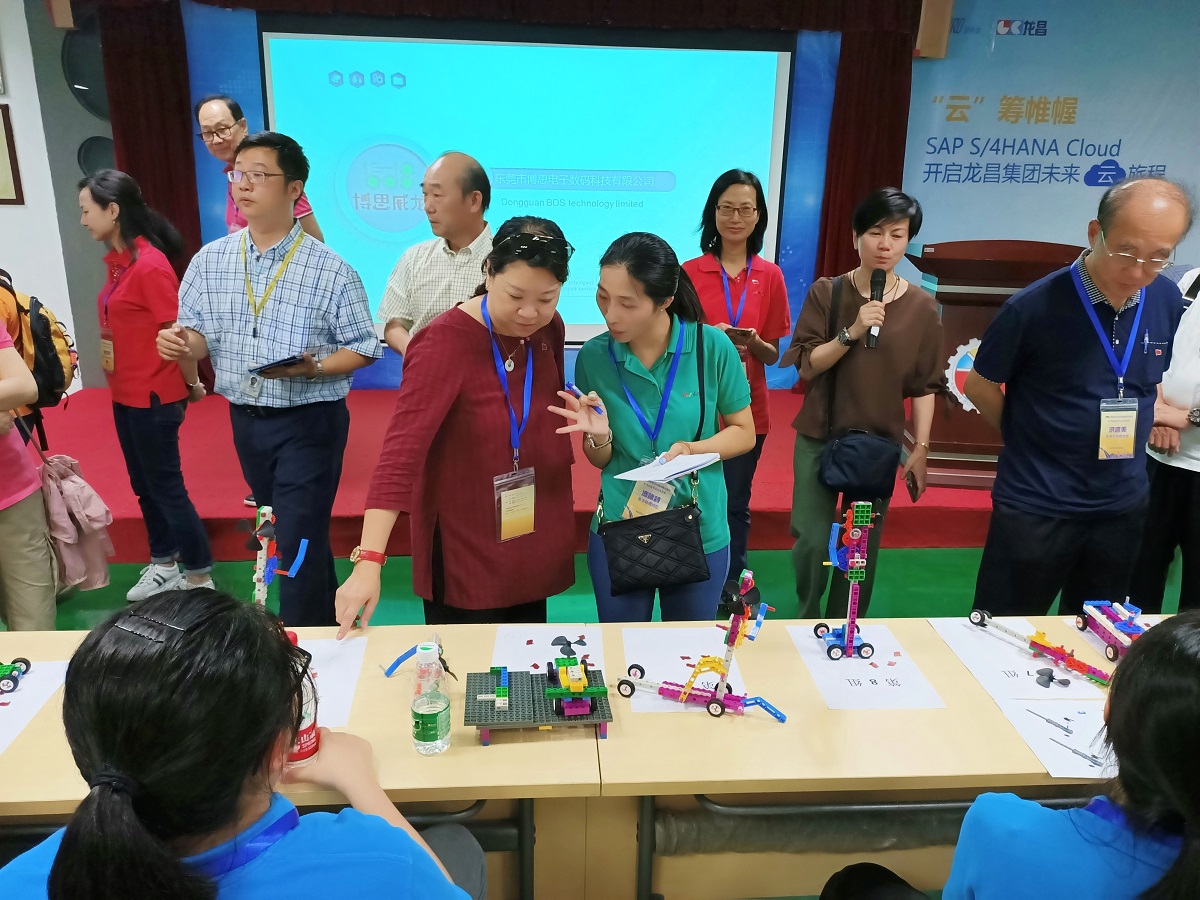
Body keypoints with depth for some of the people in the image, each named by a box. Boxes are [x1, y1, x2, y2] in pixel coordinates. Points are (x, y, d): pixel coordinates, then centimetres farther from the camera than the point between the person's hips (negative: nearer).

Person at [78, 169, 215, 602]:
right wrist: (118, 384, 9)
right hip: (125, 395, 9)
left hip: (154, 397, -9)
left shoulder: (149, 265, -20)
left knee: (166, 487, 1)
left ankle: (200, 578, 14)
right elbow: (122, 329, 11)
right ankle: (163, 565, 34)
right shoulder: (116, 261, 7)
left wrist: (192, 383, -7)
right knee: (145, 485, 18)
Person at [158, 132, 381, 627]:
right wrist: (180, 342, -17)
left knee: (299, 542, -3)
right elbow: (199, 336, 6)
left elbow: (363, 347, -9)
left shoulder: (331, 270, -12)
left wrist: (312, 369, -25)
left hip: (310, 422, -5)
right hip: (245, 420, 5)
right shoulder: (209, 261, 1)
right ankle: (325, 621, 38)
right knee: (292, 532, 19)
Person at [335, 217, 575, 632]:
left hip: (533, 541, 6)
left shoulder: (549, 330, -2)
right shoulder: (446, 342, -21)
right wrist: (369, 562, -38)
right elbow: (402, 449, -31)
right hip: (464, 551, -6)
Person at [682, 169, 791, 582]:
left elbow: (773, 355, 6)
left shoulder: (770, 276, 2)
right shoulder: (690, 272, -4)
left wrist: (754, 343, -15)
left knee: (736, 507, 10)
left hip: (747, 410, 2)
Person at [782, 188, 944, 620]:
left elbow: (924, 386, 2)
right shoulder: (826, 292, -3)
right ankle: (807, 622, 22)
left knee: (862, 549, 6)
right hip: (819, 438, -1)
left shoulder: (922, 306, -1)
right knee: (813, 541, -5)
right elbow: (806, 366, -6)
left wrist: (921, 448, -2)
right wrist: (851, 333, -19)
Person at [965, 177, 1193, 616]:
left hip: (1123, 507, 5)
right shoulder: (1035, 306, -18)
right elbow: (979, 386, -4)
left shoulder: (1167, 300, -3)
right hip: (1035, 508, -5)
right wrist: (1033, 441, 2)